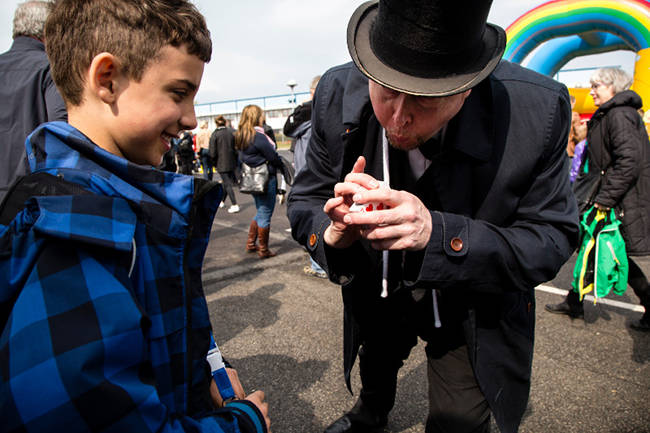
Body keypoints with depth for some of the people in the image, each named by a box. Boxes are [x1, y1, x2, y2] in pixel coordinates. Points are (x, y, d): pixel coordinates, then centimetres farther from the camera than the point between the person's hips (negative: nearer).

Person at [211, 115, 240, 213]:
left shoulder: (214, 134, -10)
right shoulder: (231, 132, 1)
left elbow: (212, 153, -11)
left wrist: (214, 162, 5)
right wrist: (236, 160, 14)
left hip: (221, 163, -4)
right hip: (231, 162, 5)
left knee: (227, 184, -2)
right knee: (227, 182, 18)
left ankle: (234, 205, -6)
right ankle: (222, 201, 33)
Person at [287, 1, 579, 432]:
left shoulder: (539, 110, -30)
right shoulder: (337, 93, -23)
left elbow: (551, 239, -25)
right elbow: (304, 204, -15)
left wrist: (437, 234, -42)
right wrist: (334, 232, -40)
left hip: (472, 311, -2)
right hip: (376, 295, 4)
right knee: (375, 368, 32)